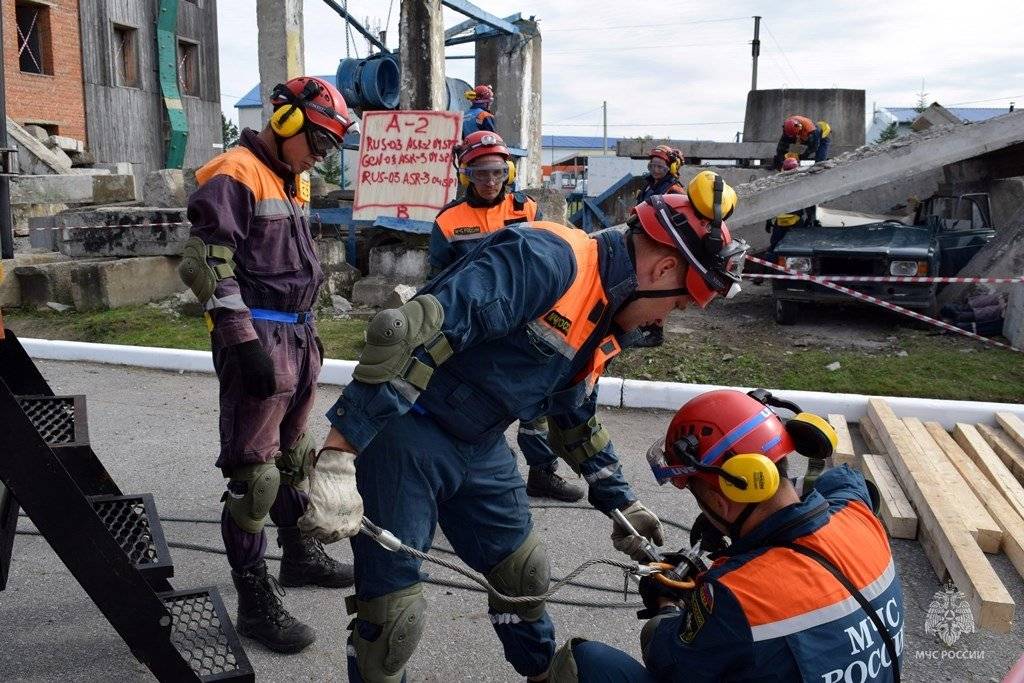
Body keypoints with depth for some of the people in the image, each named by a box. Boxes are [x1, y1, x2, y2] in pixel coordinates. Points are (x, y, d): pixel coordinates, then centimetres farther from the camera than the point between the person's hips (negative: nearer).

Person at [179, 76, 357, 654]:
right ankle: (256, 602, 6)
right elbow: (207, 265, -19)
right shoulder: (234, 175, -13)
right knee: (255, 473, -4)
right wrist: (244, 342, -22)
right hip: (258, 338, -9)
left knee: (294, 455, 21)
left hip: (298, 334, 10)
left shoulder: (292, 181, 17)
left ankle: (300, 553, 38)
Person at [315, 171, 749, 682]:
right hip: (404, 434, -9)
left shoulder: (601, 324, 7)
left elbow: (577, 422, 22)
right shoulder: (548, 258, -24)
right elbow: (410, 334, -33)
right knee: (393, 612, -2)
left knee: (524, 572, 19)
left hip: (480, 447, 9)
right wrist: (339, 451, -36)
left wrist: (621, 503, 26)